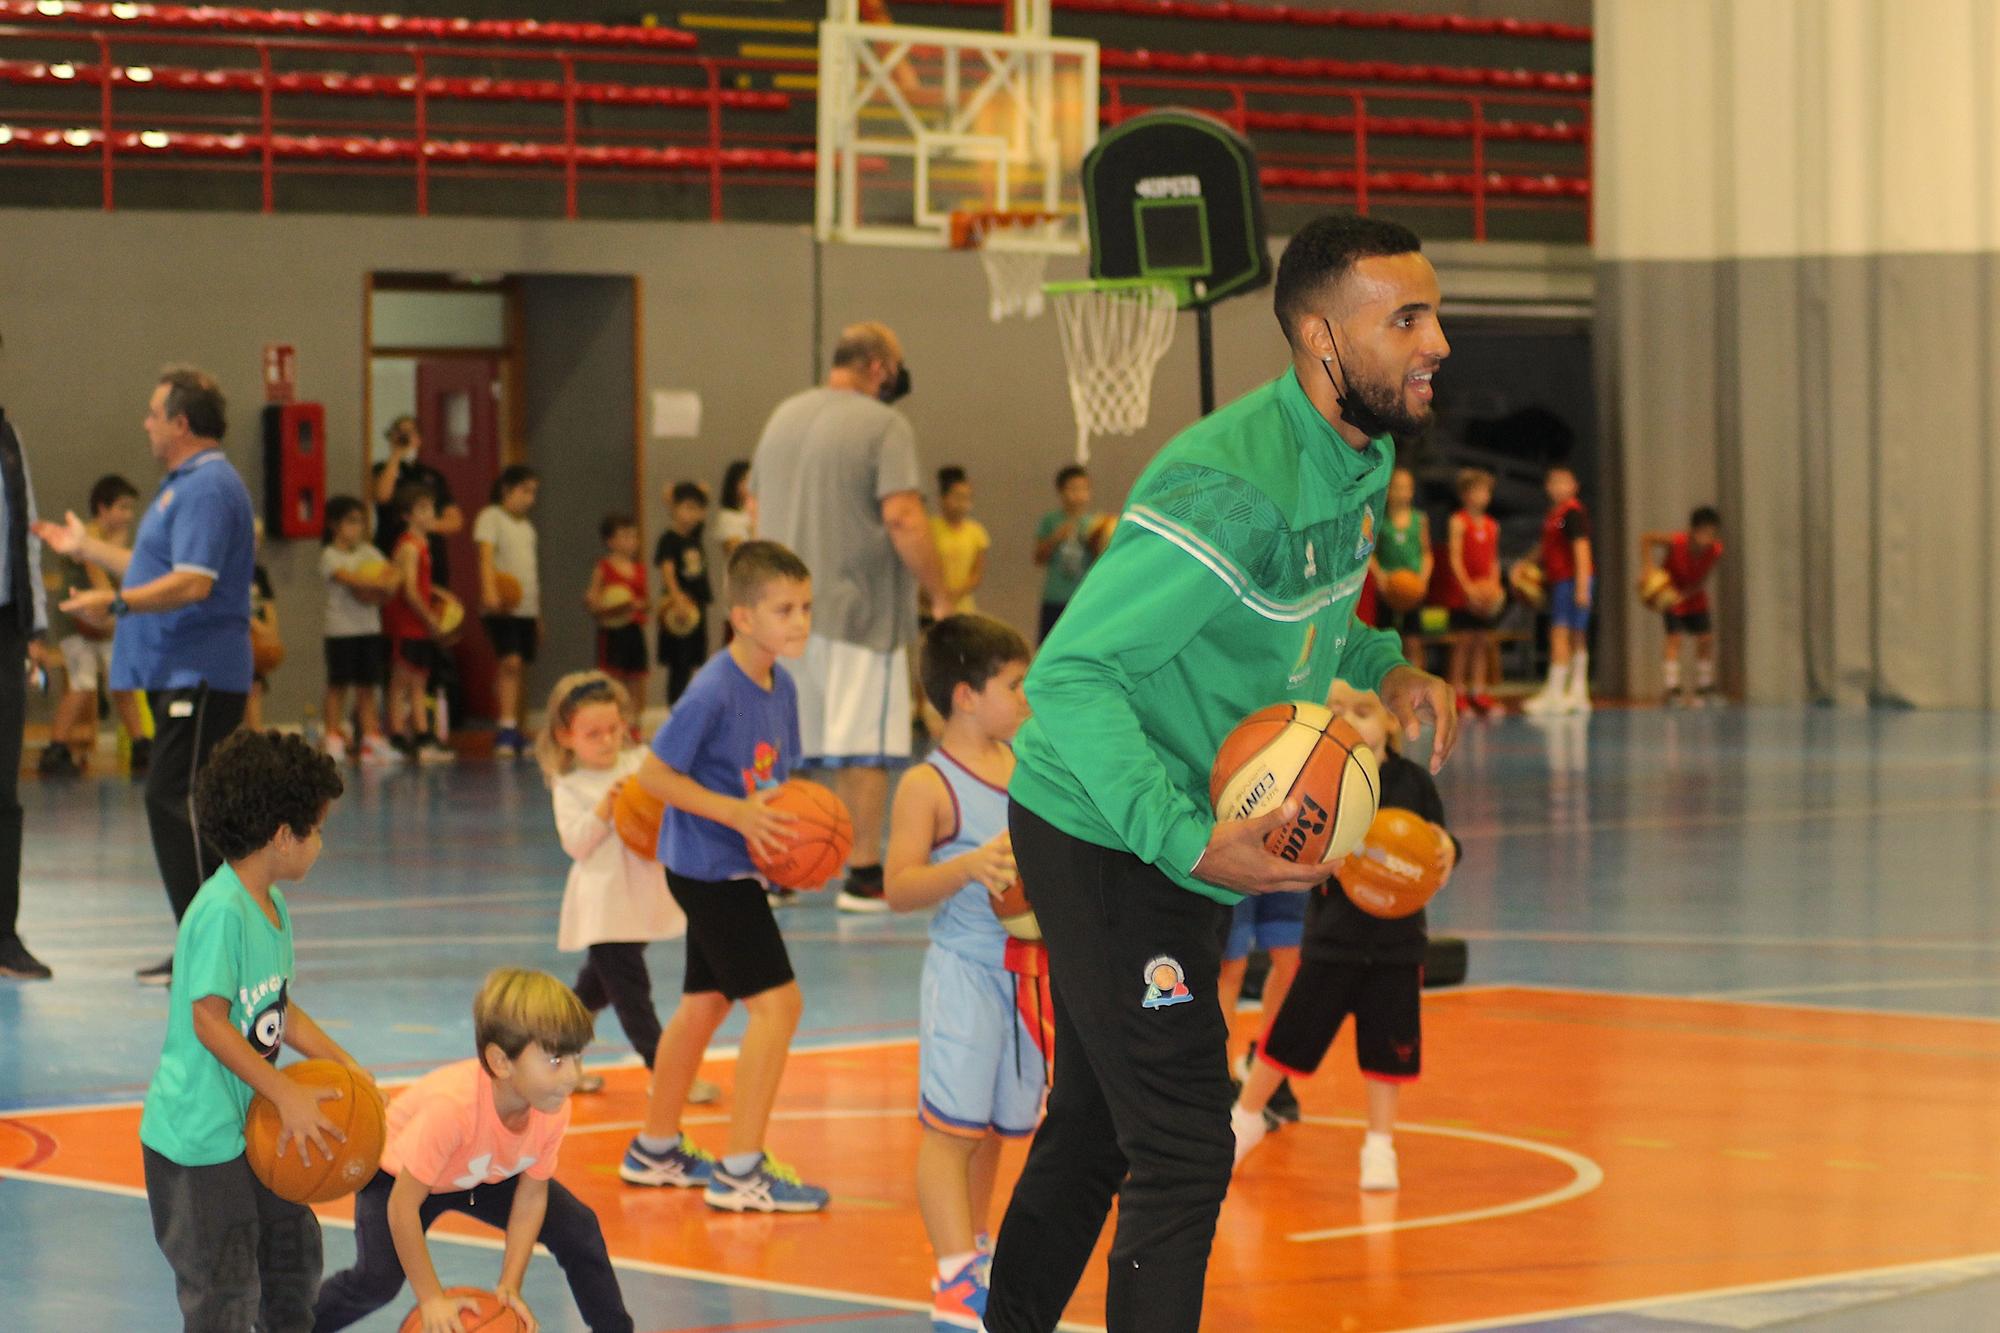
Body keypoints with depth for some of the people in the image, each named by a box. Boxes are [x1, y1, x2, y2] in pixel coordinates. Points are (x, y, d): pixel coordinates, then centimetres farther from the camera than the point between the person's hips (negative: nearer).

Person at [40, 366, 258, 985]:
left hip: (199, 675, -11)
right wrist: (86, 547, 36)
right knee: (175, 802, 11)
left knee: (175, 800, -13)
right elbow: (160, 570, 28)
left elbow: (193, 582, -25)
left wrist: (118, 603, -29)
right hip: (179, 675, 11)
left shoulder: (208, 488, -15)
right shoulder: (185, 485, 19)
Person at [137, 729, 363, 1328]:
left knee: (292, 1244, 22)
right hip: (197, 1139, -10)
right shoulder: (221, 911, -24)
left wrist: (347, 1067, 9)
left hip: (250, 1126, 10)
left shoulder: (271, 907, 7)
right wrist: (288, 1096, -25)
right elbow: (210, 1021, -26)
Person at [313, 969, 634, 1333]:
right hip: (399, 1174, -5)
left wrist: (509, 1287, -19)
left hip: (489, 1176, 5)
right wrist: (432, 1299, -33)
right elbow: (402, 1206, -37)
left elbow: (531, 1195, -13)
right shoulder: (452, 1107, -45)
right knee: (378, 1278, -26)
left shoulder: (554, 1110, -27)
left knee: (579, 1231, -6)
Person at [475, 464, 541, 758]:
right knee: (510, 662, -17)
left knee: (513, 667, 8)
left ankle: (512, 733, 10)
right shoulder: (491, 517, -2)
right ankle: (507, 728, -19)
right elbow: (486, 556, -16)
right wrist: (490, 591, -31)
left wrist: (538, 615, 24)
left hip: (526, 608, 7)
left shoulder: (526, 527, 21)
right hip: (502, 607, -7)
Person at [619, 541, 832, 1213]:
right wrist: (738, 814, -25)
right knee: (776, 1000, -12)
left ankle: (655, 1150, 34)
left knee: (706, 1000, 19)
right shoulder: (713, 691, -22)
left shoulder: (781, 685, 4)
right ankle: (740, 1170, -9)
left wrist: (796, 821, -4)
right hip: (709, 869, -9)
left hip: (733, 868, 9)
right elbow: (654, 774, -19)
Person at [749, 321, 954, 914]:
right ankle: (865, 875, 1)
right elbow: (903, 517, -19)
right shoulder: (884, 425, -10)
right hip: (859, 610, -6)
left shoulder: (783, 417, 12)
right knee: (864, 749, -1)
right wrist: (940, 594, -12)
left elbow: (758, 512, 18)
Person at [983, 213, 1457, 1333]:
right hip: (1108, 838, -10)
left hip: (1192, 837, 10)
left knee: (1093, 1131, 21)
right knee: (1183, 1155, -11)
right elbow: (1068, 676, -30)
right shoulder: (1230, 487, -29)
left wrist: (1383, 671, 0)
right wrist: (1191, 845, -37)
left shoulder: (1358, 460, 2)